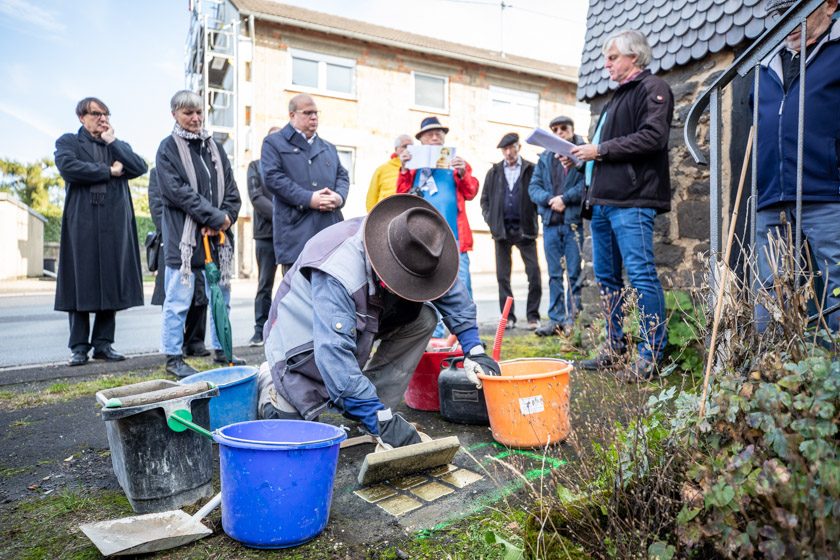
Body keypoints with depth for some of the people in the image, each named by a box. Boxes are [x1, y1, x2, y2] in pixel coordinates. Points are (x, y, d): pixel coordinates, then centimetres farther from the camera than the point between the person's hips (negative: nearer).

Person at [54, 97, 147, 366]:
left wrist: (112, 142, 1)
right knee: (81, 283, -3)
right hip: (82, 223, -3)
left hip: (115, 223, 3)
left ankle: (104, 342, 10)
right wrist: (109, 171, -4)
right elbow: (68, 167, -9)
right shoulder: (68, 142, 12)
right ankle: (79, 346, 5)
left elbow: (140, 167, 2)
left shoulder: (118, 145, 21)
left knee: (112, 283, 1)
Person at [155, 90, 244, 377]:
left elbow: (231, 189, 9)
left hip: (218, 235, 5)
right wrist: (216, 217, -15)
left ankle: (221, 350, 24)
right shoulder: (168, 148, -1)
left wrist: (226, 219, -8)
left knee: (221, 296, 12)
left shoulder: (214, 147, 14)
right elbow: (177, 191, -12)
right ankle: (173, 358, 11)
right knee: (178, 301, 0)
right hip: (183, 236, -5)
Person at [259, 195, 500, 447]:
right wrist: (383, 420, -39)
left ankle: (373, 408, -7)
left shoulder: (411, 252, -17)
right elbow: (334, 354, -40)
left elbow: (454, 293, -2)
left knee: (423, 319, -15)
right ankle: (272, 385, 17)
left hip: (356, 325, 6)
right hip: (304, 334, -6)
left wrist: (474, 349, -9)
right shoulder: (338, 274, -39)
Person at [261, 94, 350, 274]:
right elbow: (272, 177, -7)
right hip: (296, 232, -5)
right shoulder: (274, 143, 7)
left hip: (331, 228, 5)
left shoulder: (328, 147, 26)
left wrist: (339, 196, -6)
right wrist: (308, 199, -16)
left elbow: (342, 176, 19)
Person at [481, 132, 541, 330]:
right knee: (503, 275, 3)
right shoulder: (494, 172, 12)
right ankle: (508, 316, 11)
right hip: (501, 230, 2)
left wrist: (534, 220, -7)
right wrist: (490, 220, 3)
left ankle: (533, 316, 4)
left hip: (525, 229, -2)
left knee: (534, 273, -6)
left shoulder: (531, 170, 4)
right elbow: (485, 199, 15)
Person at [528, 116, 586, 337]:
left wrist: (565, 198, -15)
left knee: (574, 273, -1)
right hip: (550, 221, 5)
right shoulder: (544, 158, 16)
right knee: (554, 274, 8)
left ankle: (572, 319, 7)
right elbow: (533, 186, 7)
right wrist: (549, 199, -10)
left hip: (574, 220, -4)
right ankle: (555, 319, 14)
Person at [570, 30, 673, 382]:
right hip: (603, 200, 10)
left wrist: (601, 150, -13)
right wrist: (585, 156, 11)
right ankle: (614, 348, 19)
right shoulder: (618, 97, 27)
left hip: (631, 201, -10)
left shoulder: (652, 88, -1)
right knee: (606, 276, 10)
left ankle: (652, 355, -3)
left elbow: (653, 136, -16)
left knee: (641, 274, -10)